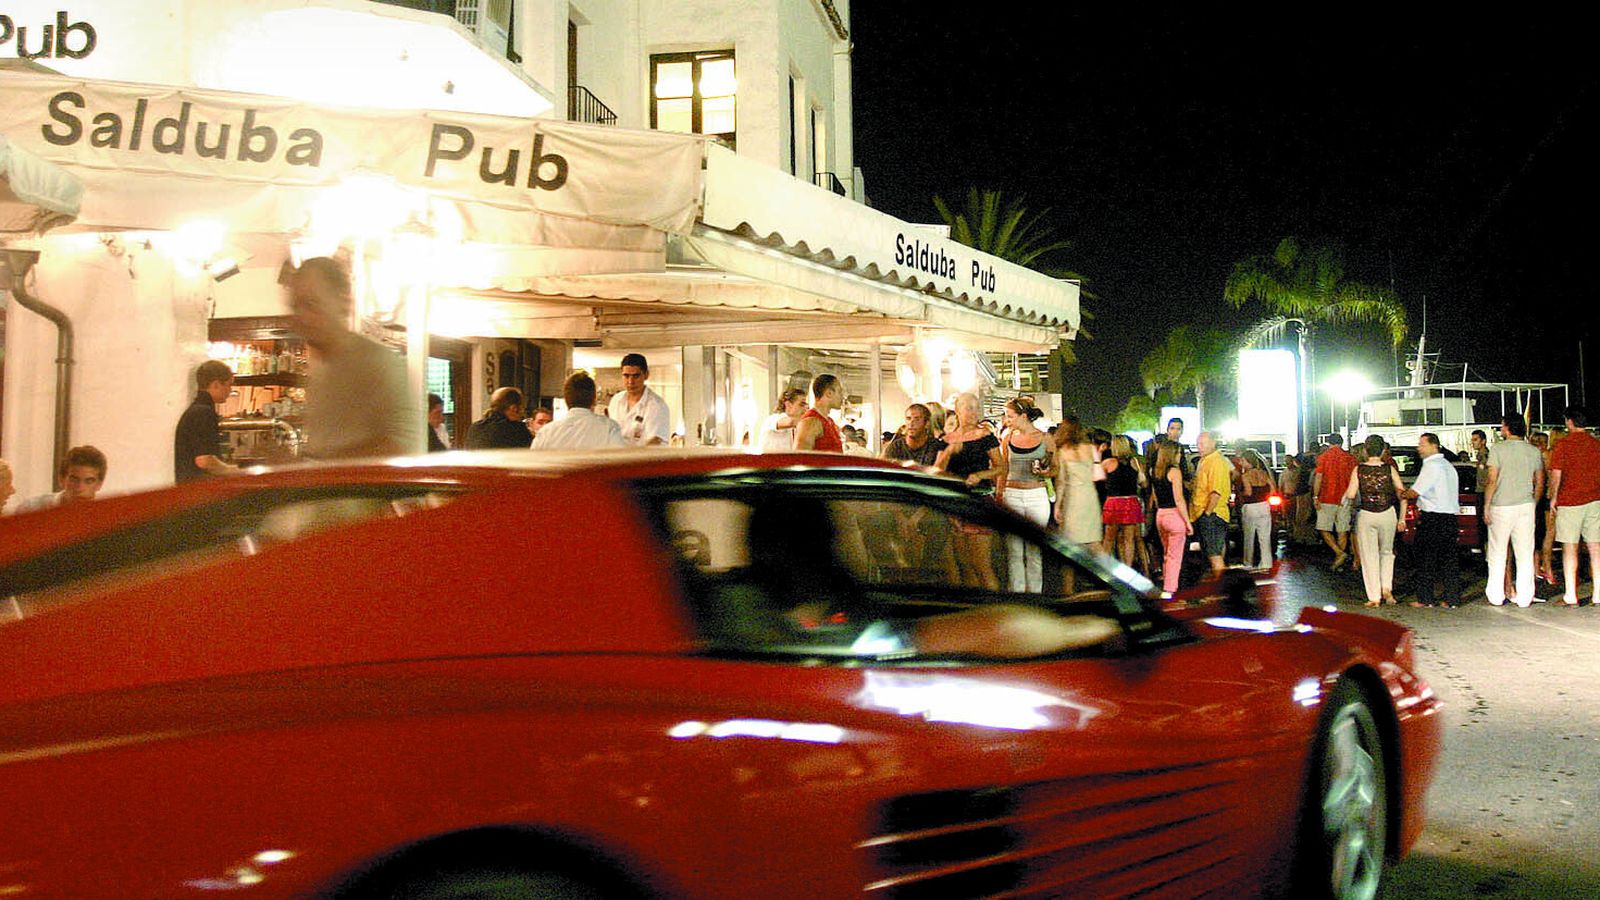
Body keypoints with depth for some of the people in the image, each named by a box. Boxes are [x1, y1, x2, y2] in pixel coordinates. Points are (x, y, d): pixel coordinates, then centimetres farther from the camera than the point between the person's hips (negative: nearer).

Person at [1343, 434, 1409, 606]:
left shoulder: (1359, 469, -5)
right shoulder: (1390, 469, -2)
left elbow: (1351, 495, -12)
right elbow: (1402, 494, -4)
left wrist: (1347, 493, 12)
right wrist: (1402, 519, 2)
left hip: (1365, 514, -1)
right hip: (1387, 514, 1)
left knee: (1369, 556, 7)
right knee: (1386, 552, 21)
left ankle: (1374, 597, 6)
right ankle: (1386, 588, 6)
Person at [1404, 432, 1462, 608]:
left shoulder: (1431, 466, -12)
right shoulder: (1448, 465, 17)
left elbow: (1414, 492, -15)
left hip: (1432, 519, -8)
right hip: (1450, 516, 8)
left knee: (1426, 558, -1)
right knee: (1449, 558, 8)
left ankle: (1425, 598, 2)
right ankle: (1452, 598, 8)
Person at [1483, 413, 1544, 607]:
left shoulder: (1497, 449, -7)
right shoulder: (1534, 451, 7)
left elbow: (1492, 481, -10)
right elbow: (1539, 484, 10)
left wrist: (1486, 506, -4)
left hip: (1501, 506, -3)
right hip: (1526, 505, 3)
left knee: (1497, 553, 5)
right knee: (1525, 554, 5)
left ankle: (1496, 595, 8)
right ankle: (1524, 597, 6)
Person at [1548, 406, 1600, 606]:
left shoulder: (1563, 444, -7)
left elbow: (1556, 475, -8)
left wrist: (1553, 498, 4)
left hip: (1569, 501, -4)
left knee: (1569, 548, -1)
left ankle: (1571, 595, -2)